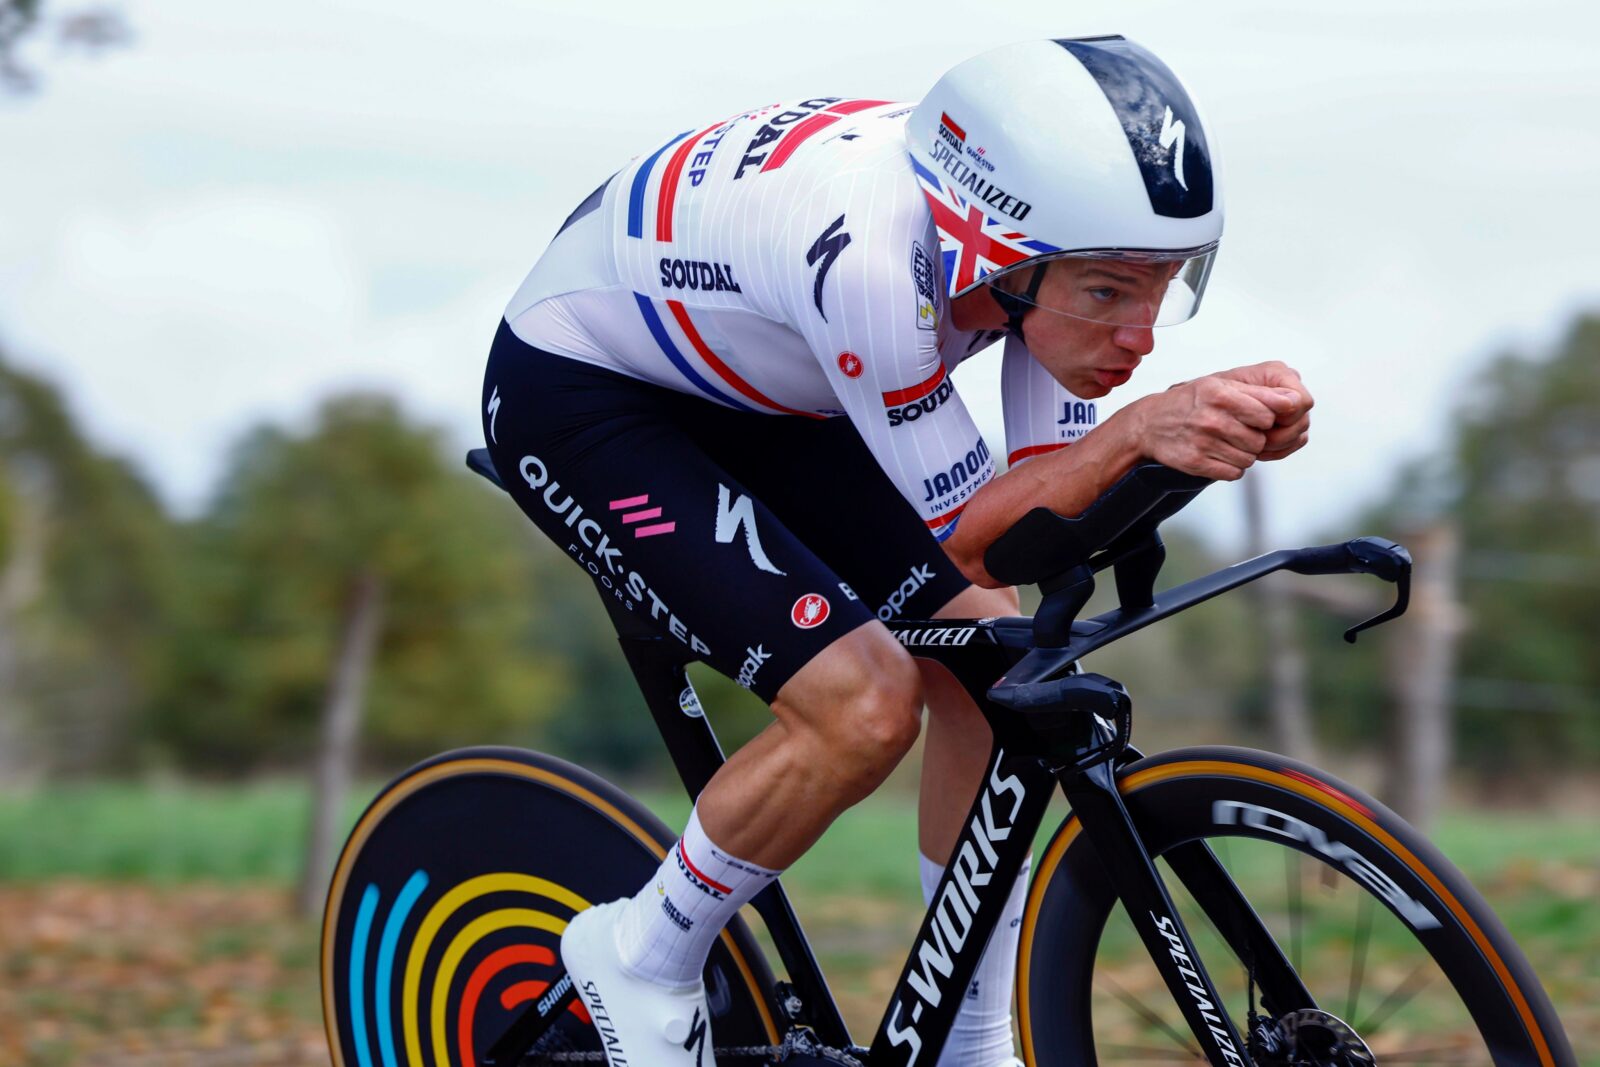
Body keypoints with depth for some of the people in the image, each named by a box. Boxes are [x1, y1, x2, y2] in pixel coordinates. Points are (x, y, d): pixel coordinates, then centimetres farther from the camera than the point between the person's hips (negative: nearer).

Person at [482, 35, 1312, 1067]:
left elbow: (1044, 514, -15)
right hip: (575, 392, -7)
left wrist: (1230, 425, -31)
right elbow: (971, 542, -28)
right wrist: (1136, 433, -42)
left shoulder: (1048, 219, -18)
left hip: (748, 393, 8)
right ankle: (641, 959, 2)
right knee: (864, 705, -21)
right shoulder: (871, 256, -40)